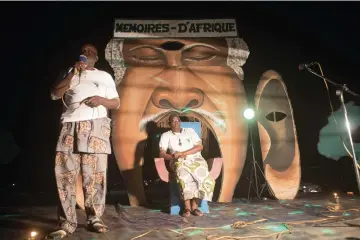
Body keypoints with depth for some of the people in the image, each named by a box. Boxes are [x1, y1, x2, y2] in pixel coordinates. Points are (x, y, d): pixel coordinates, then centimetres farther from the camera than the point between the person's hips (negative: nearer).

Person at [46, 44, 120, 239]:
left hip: (95, 128, -1)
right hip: (70, 128, 1)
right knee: (65, 174, -5)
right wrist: (73, 73, -1)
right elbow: (55, 94, 6)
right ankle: (67, 223, 1)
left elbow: (116, 103, 14)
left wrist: (101, 100, -7)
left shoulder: (104, 76, 18)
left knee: (95, 175, -5)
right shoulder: (70, 74, 21)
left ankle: (95, 218, 5)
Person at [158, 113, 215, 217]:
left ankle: (194, 206, -22)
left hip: (196, 159, 2)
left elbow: (200, 146, 3)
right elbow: (162, 153, 3)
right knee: (184, 175, -36)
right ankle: (187, 207, -27)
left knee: (202, 175, -31)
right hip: (179, 162, -1)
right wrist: (174, 157, -17)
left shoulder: (190, 131, 15)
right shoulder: (166, 135, 14)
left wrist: (183, 153, -9)